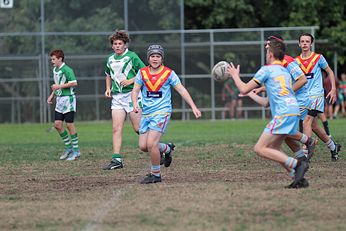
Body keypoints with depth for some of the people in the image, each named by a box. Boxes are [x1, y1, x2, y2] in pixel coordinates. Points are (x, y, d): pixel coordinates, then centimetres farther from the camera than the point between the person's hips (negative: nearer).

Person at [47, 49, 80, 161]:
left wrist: (59, 86, -20)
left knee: (69, 125, -5)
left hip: (68, 99, -8)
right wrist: (52, 95, 17)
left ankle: (76, 150, 4)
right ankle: (68, 147, 15)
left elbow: (74, 83, -21)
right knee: (57, 124, 3)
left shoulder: (66, 69, -14)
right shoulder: (55, 70, 14)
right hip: (59, 100, 8)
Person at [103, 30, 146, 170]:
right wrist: (108, 89, 14)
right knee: (116, 128, -4)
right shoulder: (110, 59, 13)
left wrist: (130, 81, -14)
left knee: (138, 128, -3)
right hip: (117, 97, 5)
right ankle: (117, 160, -6)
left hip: (132, 94, -5)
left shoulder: (132, 57, -5)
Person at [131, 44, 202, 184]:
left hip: (162, 112, -5)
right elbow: (135, 90, 5)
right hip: (146, 113, 5)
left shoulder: (169, 73, -3)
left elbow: (182, 90, -1)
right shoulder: (142, 73, 5)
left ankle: (156, 174, -1)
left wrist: (193, 107, -7)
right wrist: (135, 103, -16)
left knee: (151, 144, -17)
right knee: (143, 146, 3)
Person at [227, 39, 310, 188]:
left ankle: (297, 164, -20)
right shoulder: (285, 71, 25)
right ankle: (299, 178, 2)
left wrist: (235, 76, 20)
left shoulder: (266, 70, 1)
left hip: (283, 114, -9)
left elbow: (244, 89, 2)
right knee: (272, 150, 14)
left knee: (260, 149, -9)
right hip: (294, 110, 9)